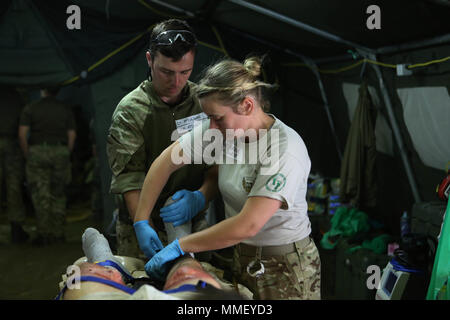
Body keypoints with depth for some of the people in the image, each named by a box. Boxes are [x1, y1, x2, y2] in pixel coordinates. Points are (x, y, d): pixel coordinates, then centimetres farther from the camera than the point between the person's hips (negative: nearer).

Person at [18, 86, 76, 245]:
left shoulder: (30, 108, 2)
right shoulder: (65, 109, 9)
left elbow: (22, 134, -6)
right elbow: (72, 135, 4)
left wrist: (27, 155, 4)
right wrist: (65, 156, 12)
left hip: (38, 152, -2)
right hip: (60, 151, 2)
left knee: (40, 195, 1)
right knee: (58, 195, 9)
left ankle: (44, 233, -1)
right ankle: (58, 233, 11)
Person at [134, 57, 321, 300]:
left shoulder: (286, 150, -27)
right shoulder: (226, 128, -8)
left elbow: (247, 225, -31)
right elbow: (166, 162, -2)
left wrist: (178, 246, -24)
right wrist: (141, 221, -8)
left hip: (285, 265, -5)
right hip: (243, 257, 6)